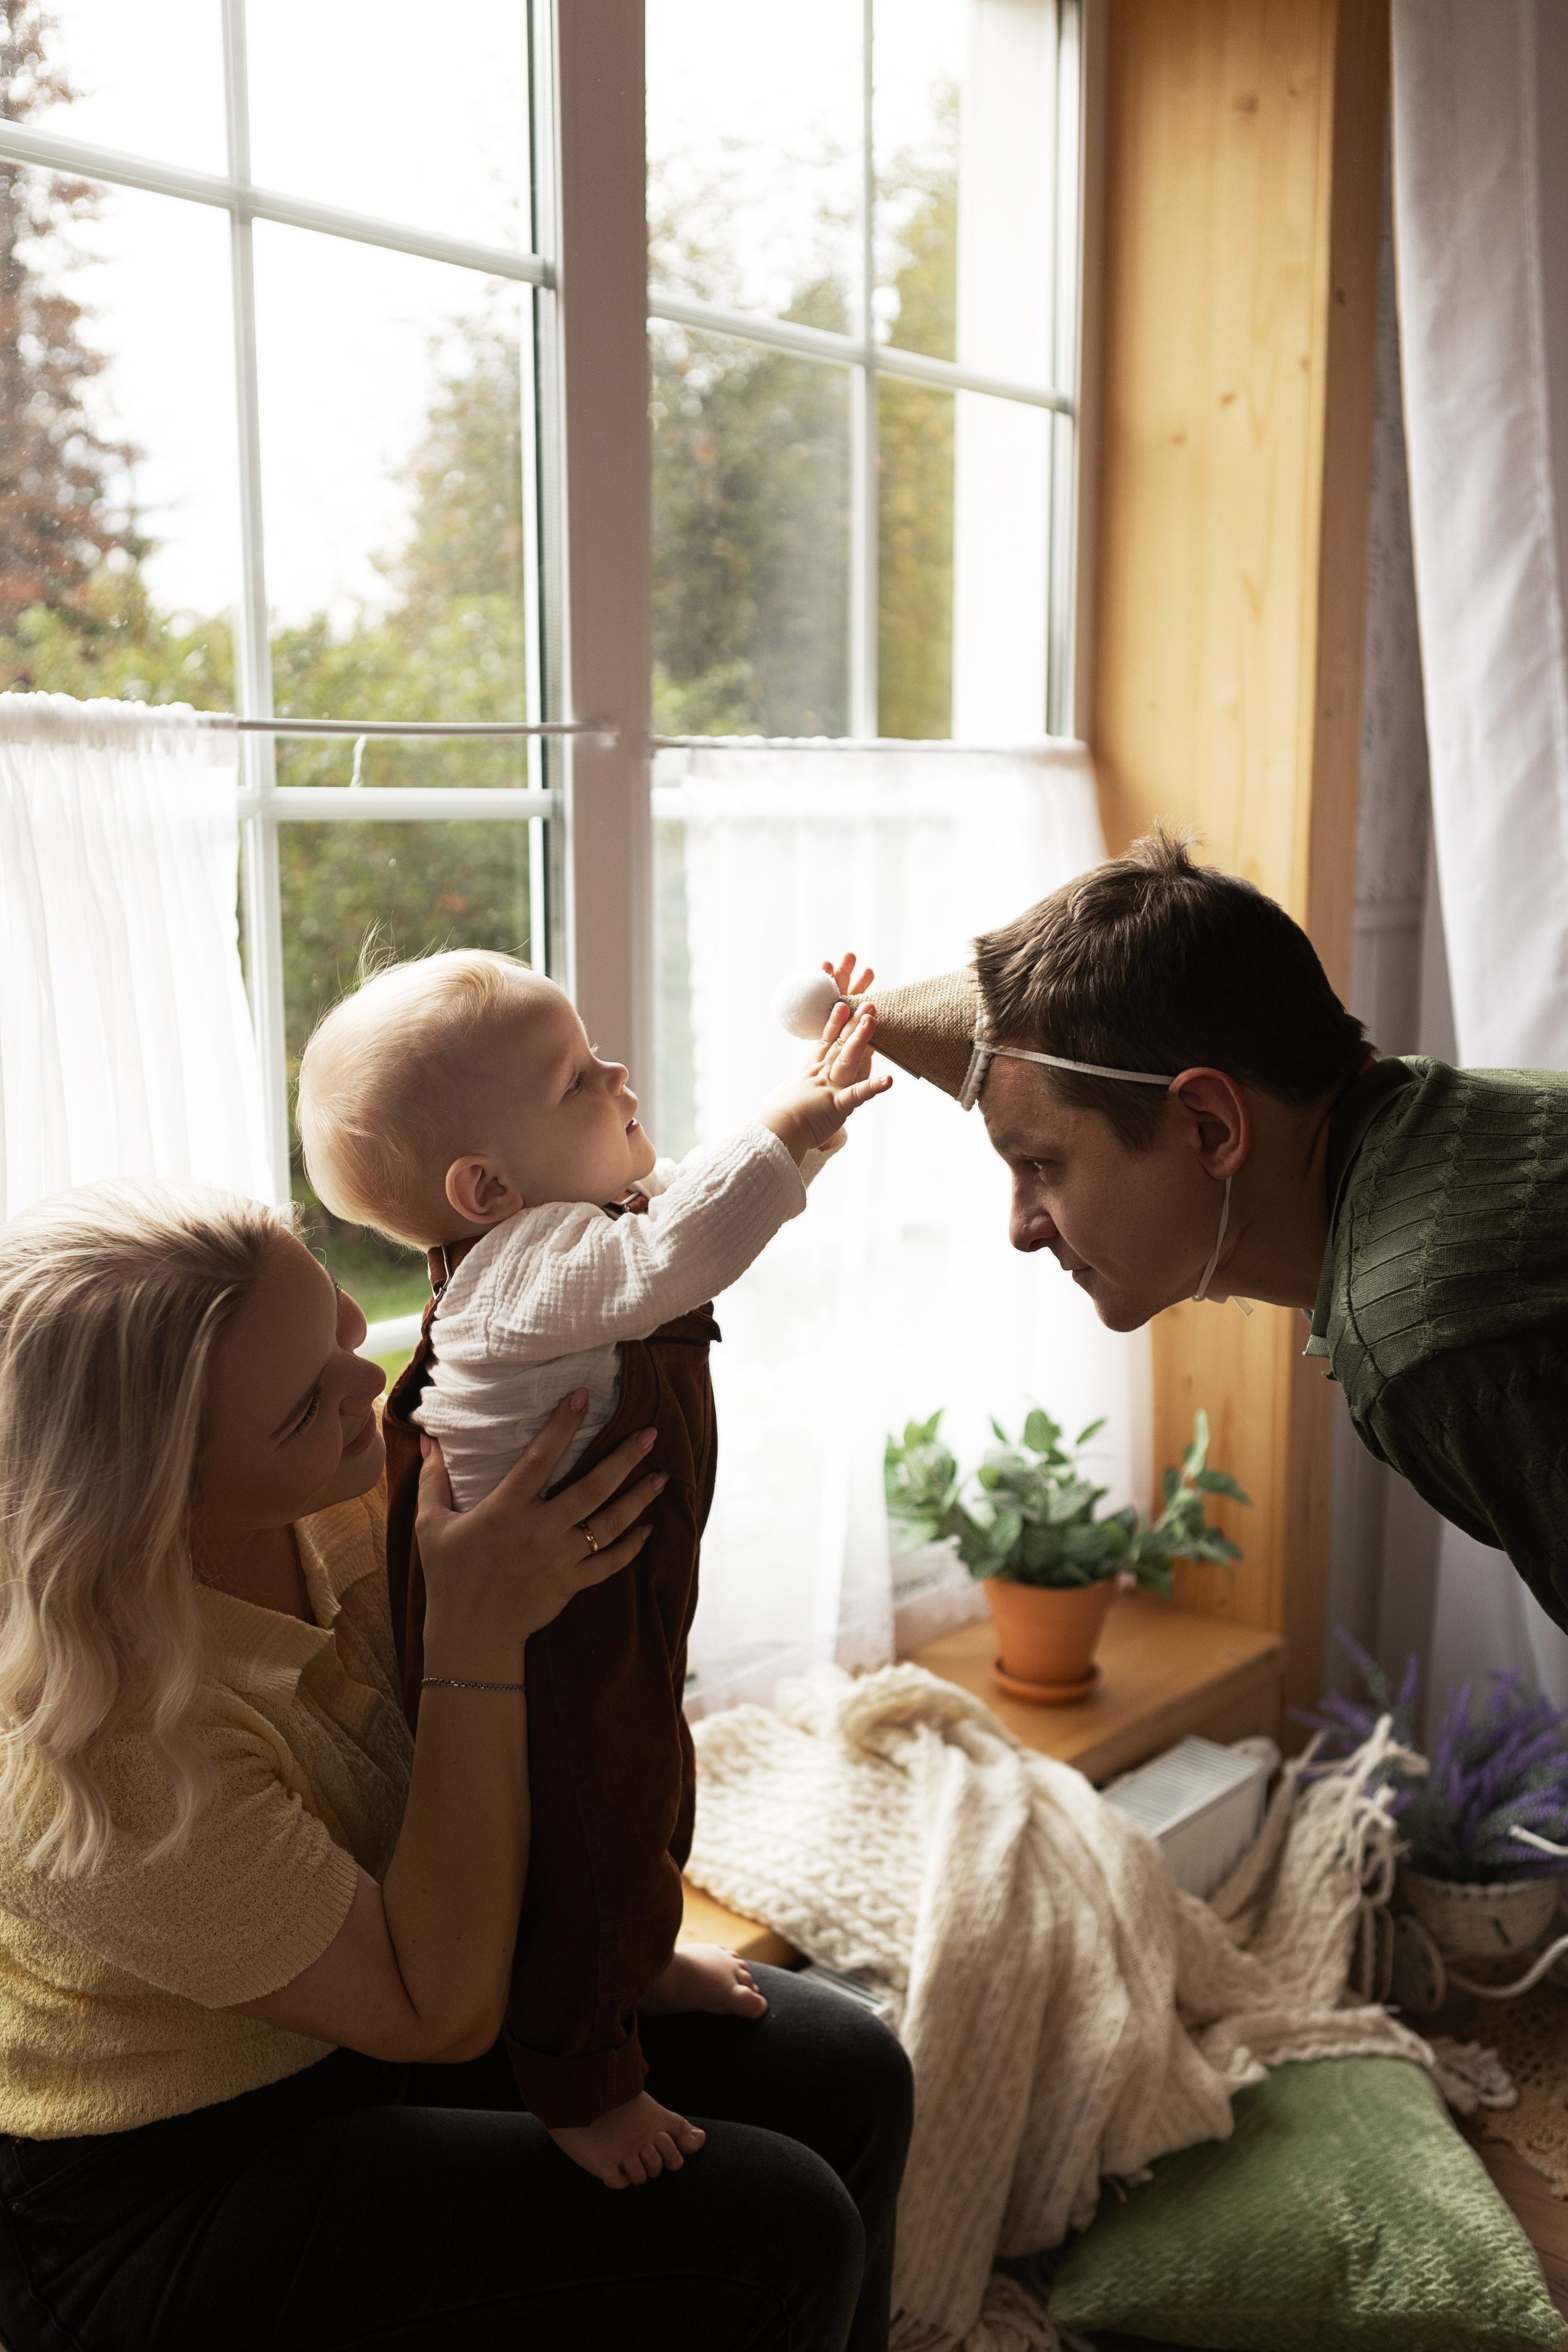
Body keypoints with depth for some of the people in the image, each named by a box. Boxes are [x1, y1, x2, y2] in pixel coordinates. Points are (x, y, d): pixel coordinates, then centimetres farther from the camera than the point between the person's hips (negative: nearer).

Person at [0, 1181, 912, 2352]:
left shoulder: (332, 1493, -15)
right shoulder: (99, 1752, -35)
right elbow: (441, 2012, -27)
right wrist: (479, 1636, -34)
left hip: (364, 2023, 7)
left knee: (844, 2079, 2)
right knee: (779, 2233, -16)